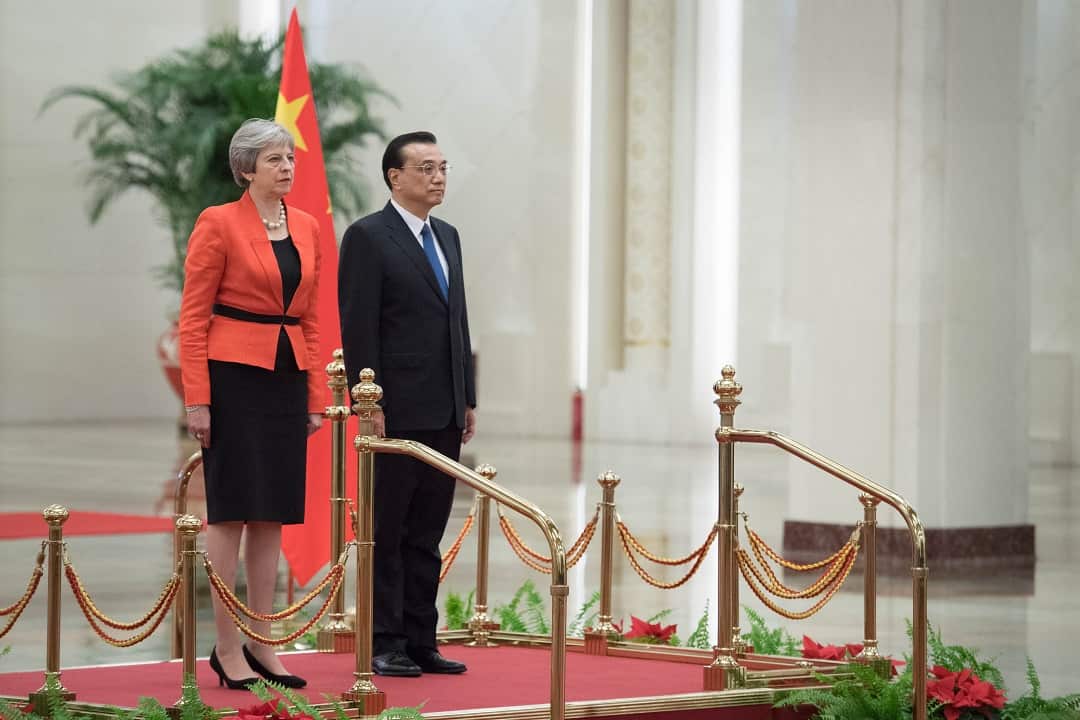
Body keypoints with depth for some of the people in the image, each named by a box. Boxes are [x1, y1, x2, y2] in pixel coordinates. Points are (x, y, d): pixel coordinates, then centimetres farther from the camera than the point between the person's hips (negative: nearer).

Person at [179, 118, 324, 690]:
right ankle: (227, 648, 2)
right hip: (233, 376, -6)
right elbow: (193, 317, -8)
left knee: (272, 515, 7)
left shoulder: (307, 228, 11)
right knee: (232, 510, -3)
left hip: (287, 379, 6)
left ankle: (261, 644, 13)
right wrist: (196, 400, -13)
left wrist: (315, 396, 11)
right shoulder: (219, 224, -6)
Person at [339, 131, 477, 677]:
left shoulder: (447, 237, 17)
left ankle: (420, 642, 13)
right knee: (388, 534, -1)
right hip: (398, 409, -7)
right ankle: (384, 645, 2)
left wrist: (468, 399, 14)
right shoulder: (368, 236, -7)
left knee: (426, 534, 9)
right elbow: (358, 326, -11)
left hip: (444, 412, 7)